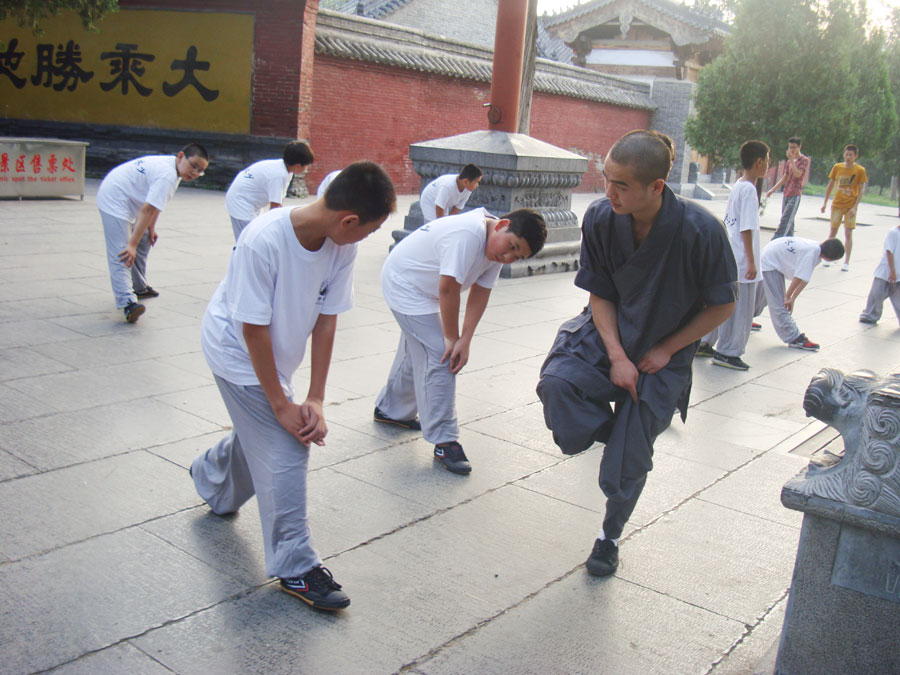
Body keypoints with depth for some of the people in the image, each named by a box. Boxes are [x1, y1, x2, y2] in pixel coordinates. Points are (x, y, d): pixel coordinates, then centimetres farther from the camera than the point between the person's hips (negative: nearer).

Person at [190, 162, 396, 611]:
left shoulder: (342, 246, -17)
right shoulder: (263, 241, -35)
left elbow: (326, 320, -11)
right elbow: (254, 329, -27)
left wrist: (315, 399, -13)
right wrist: (281, 405, -22)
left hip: (276, 355, 7)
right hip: (238, 351, -6)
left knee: (258, 434, 22)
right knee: (286, 451, -10)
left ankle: (210, 480, 56)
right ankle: (295, 568, 4)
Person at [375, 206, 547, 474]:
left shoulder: (495, 244, -8)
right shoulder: (468, 234, -36)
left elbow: (480, 292, -10)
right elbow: (448, 289, -31)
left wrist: (465, 341, -18)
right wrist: (453, 338, -19)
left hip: (421, 289, 9)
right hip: (403, 284, -9)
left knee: (417, 353, 23)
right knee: (438, 358, -14)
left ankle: (390, 410, 46)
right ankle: (444, 441, -9)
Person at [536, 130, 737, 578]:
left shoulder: (701, 230, -25)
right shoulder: (600, 219, -17)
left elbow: (723, 305, -10)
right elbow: (599, 294, -5)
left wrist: (665, 350, -10)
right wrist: (616, 357, -15)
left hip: (663, 356, -2)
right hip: (608, 338, 2)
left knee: (625, 466, 3)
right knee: (556, 383, -29)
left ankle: (610, 536, 35)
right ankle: (616, 429, 4)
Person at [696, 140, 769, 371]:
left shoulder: (737, 186, 10)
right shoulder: (749, 190, -16)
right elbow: (746, 229, -19)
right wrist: (751, 262, -18)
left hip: (729, 257, 9)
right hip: (742, 261, -9)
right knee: (739, 307, 0)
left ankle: (704, 343, 24)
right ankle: (727, 353, 8)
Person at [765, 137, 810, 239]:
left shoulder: (804, 160, -4)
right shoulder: (789, 161, 16)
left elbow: (797, 174, -18)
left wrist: (791, 159, -20)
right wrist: (772, 190, 17)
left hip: (795, 195, -7)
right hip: (786, 194, 7)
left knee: (785, 221, -15)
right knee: (788, 223, 8)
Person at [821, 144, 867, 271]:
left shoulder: (860, 170, -5)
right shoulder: (837, 167, 2)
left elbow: (861, 190, -5)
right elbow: (830, 185, 10)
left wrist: (855, 207, -13)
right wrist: (825, 202, 7)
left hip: (850, 206, -2)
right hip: (837, 204, 2)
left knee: (848, 233, -4)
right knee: (833, 231, 7)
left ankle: (846, 262, -1)